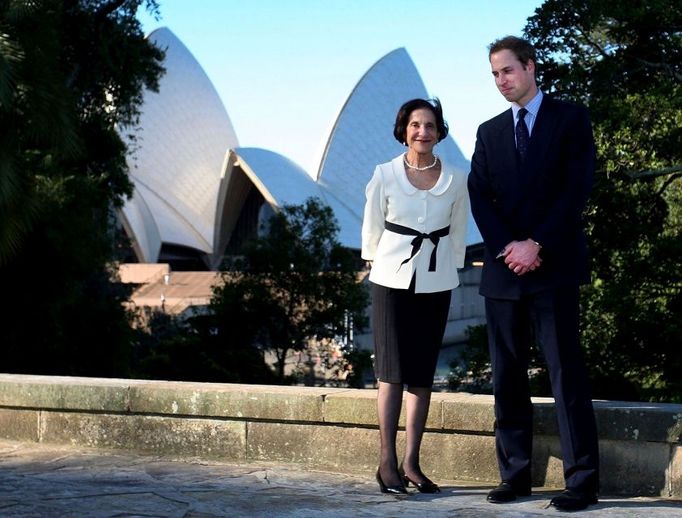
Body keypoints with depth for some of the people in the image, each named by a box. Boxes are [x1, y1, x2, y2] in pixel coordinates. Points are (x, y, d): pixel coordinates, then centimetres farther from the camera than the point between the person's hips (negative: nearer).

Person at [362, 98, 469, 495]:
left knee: (422, 375, 6)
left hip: (436, 283, 2)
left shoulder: (456, 180, 0)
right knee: (392, 372, -2)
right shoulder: (385, 176, -4)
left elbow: (458, 233, 10)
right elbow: (372, 229, 6)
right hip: (392, 281, -2)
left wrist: (446, 269, 10)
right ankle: (388, 461, 3)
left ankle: (412, 462, 11)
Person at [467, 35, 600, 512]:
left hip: (553, 266, -5)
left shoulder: (570, 119, 4)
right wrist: (507, 248, -10)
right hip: (504, 269, 5)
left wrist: (536, 244, -13)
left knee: (566, 373, -6)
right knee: (507, 377, 5)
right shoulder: (490, 132, 17)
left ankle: (582, 480, -4)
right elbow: (479, 197, 7)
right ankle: (515, 473, 10)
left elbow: (577, 187, -6)